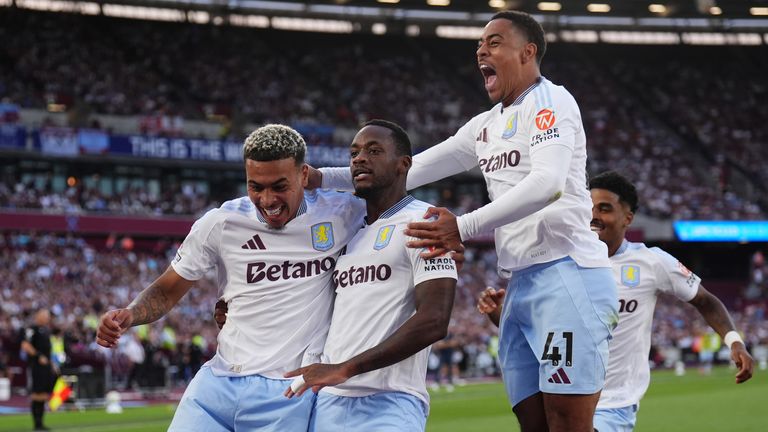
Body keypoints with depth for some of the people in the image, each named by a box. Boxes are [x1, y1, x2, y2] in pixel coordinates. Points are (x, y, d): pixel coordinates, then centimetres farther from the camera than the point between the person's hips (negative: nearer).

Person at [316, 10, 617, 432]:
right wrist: (323, 178, 13)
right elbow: (409, 171, 22)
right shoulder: (486, 126, 20)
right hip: (521, 284, 9)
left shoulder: (549, 102, -5)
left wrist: (464, 228, -27)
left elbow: (547, 183, -22)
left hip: (566, 274, -8)